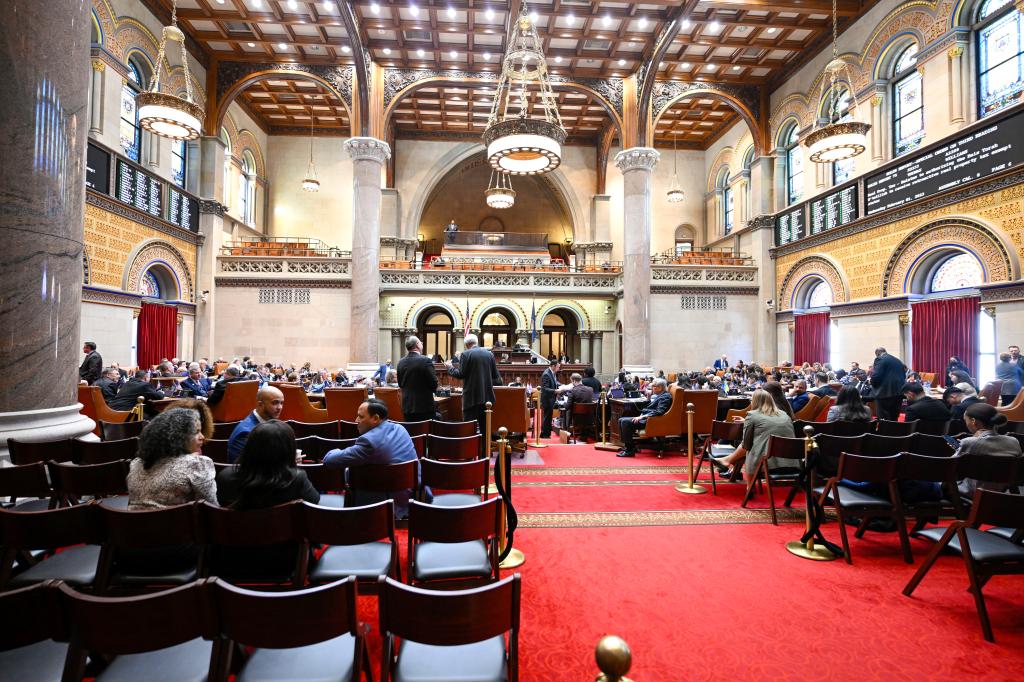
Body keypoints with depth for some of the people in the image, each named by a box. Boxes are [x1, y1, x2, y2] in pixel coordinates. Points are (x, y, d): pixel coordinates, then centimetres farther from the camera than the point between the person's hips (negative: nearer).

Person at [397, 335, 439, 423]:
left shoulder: (401, 362, 3)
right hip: (425, 406, -5)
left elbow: (400, 384, 11)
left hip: (407, 407, 6)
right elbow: (434, 384, -13)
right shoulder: (426, 360, -15)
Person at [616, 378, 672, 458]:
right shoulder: (659, 395, 22)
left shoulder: (665, 396, -9)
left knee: (625, 422, -25)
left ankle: (630, 450, -18)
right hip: (645, 417, 11)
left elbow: (659, 412, -22)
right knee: (621, 421, 3)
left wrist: (642, 417, -25)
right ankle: (627, 446, 6)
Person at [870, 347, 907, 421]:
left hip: (885, 393, -8)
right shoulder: (898, 360, 19)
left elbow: (876, 377, -16)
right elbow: (903, 376, 21)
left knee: (883, 420, -4)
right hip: (899, 392, 8)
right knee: (894, 419, 14)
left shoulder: (880, 359, -6)